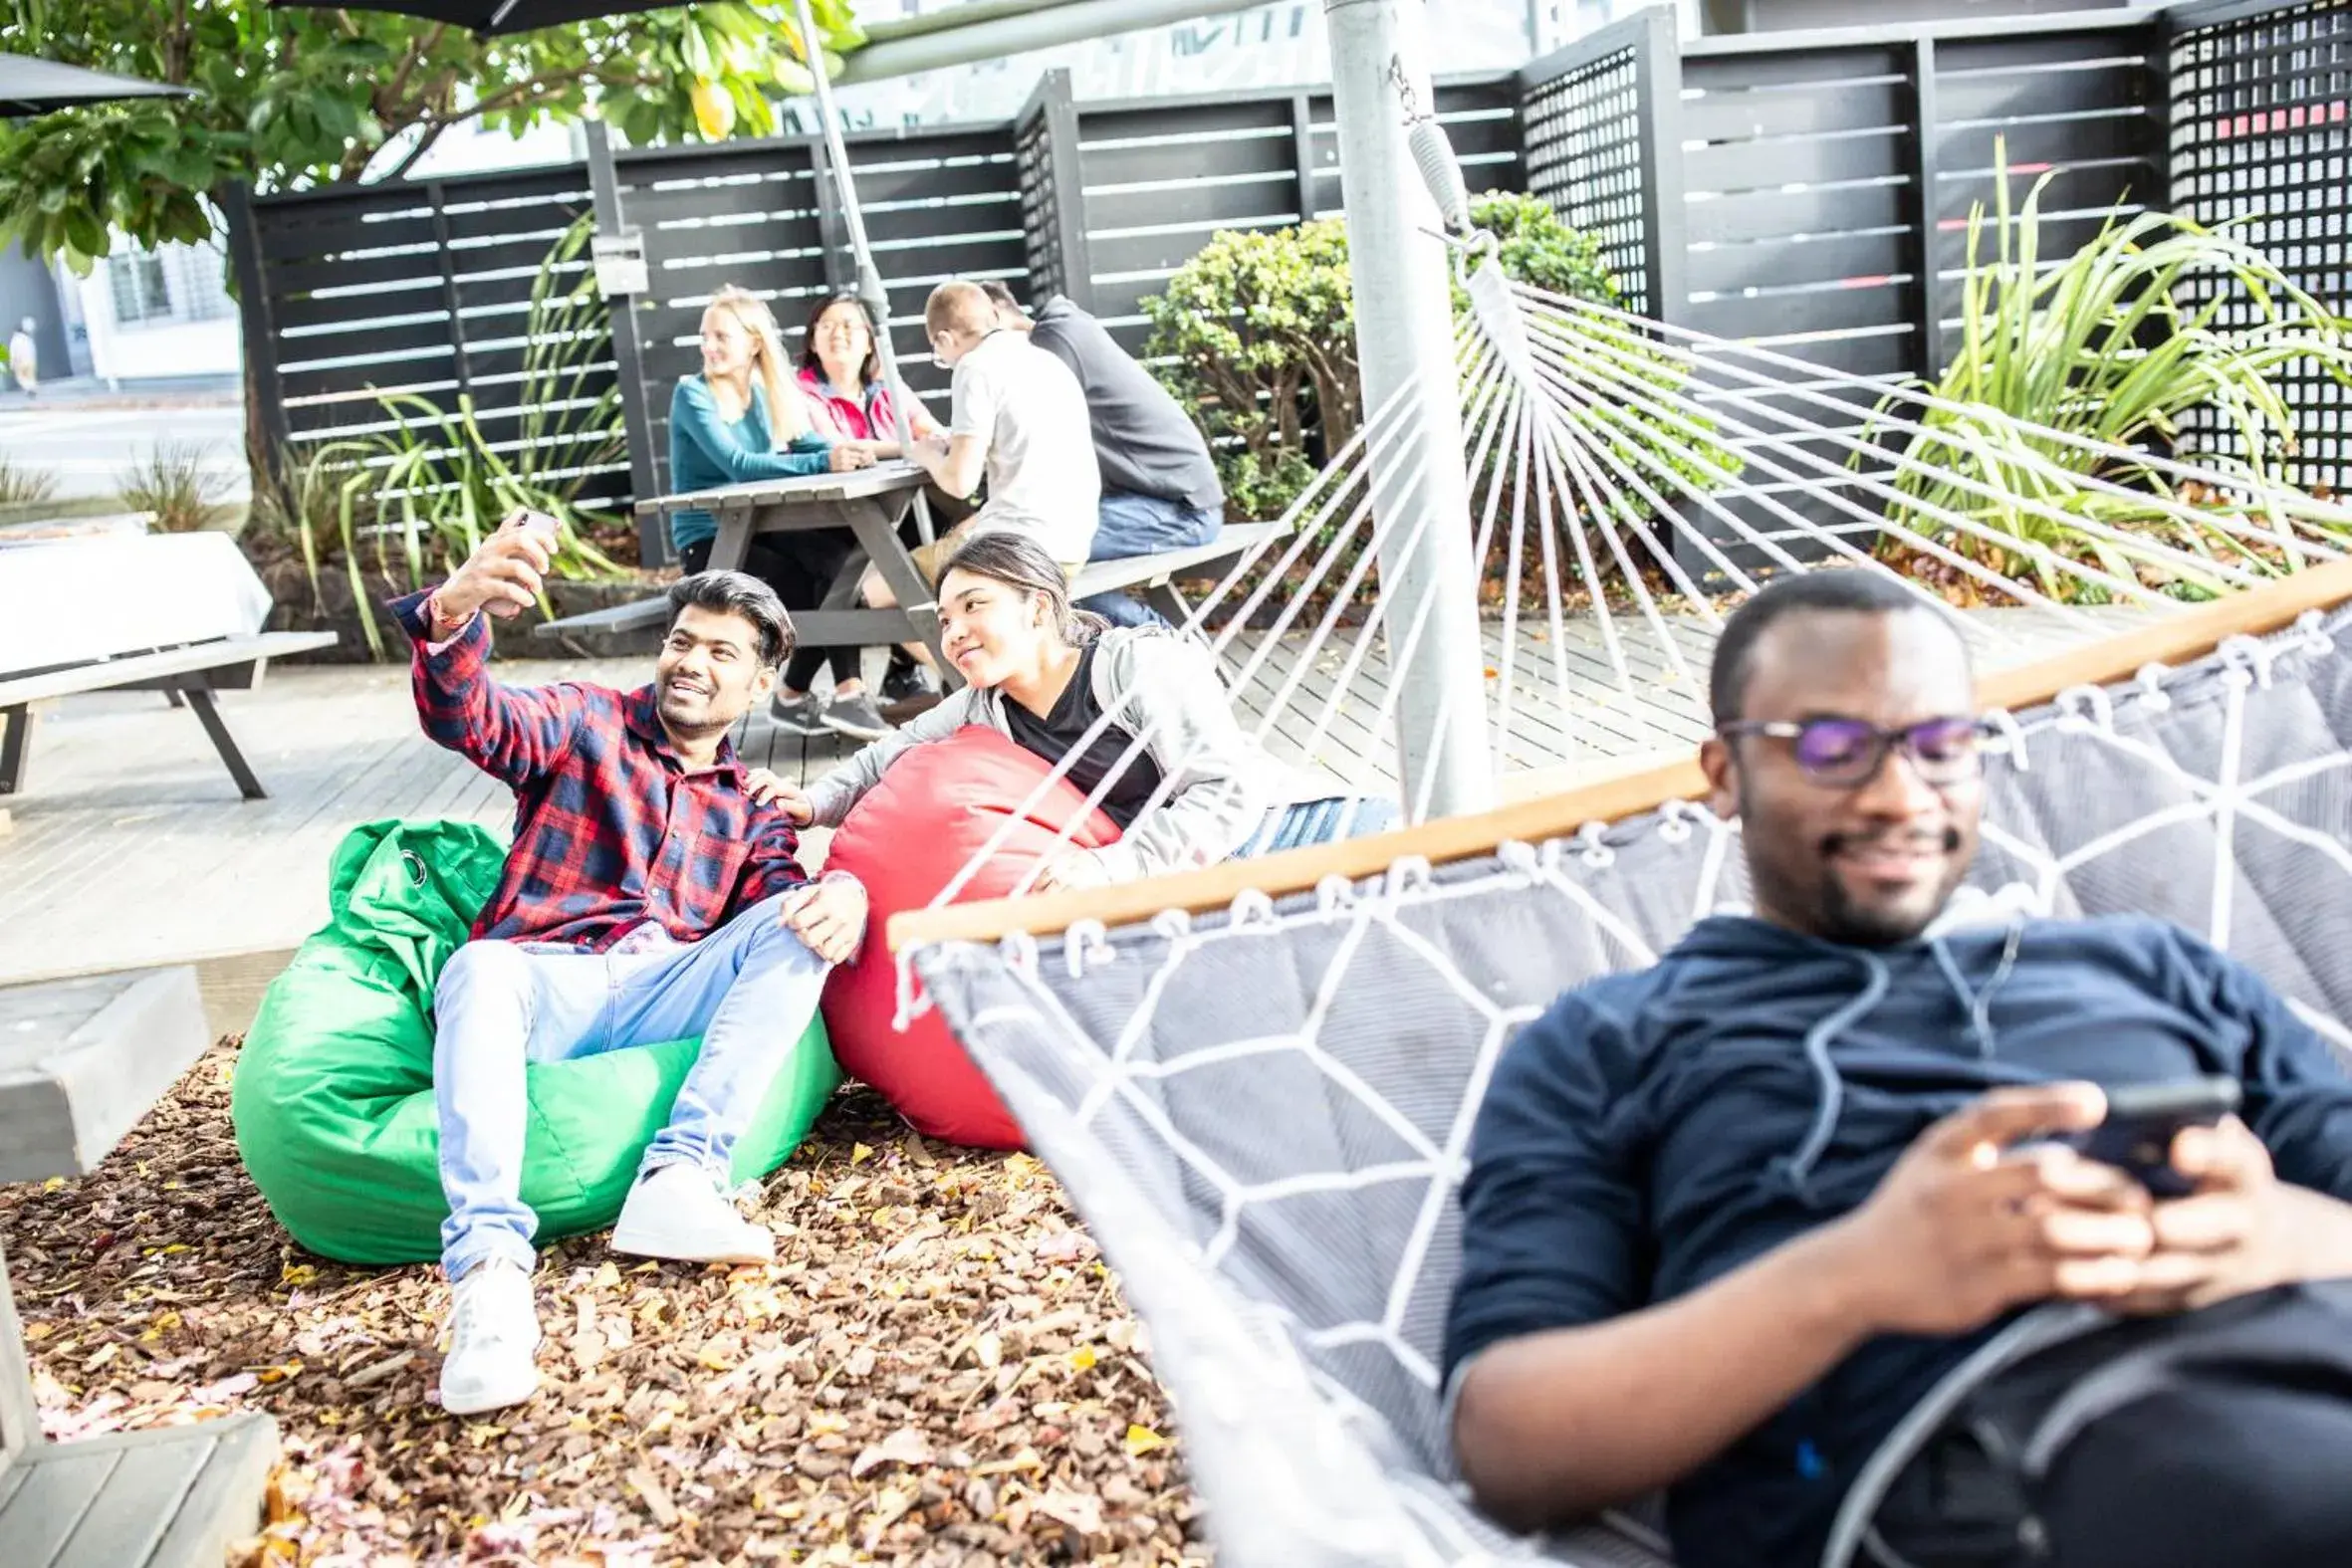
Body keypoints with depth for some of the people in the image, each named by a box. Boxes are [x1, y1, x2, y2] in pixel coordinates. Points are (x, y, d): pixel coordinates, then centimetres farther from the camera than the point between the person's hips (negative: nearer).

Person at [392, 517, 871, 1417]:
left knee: (797, 927, -20)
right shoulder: (587, 723, 14)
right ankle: (489, 1275, -51)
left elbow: (780, 894, 6)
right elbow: (467, 720, -6)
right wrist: (452, 615, -30)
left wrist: (841, 893, -21)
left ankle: (679, 1182, -34)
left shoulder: (751, 805, 25)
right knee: (481, 972, -36)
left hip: (662, 1001, 3)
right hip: (544, 983, -3)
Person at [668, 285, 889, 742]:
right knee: (820, 585, -25)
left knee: (839, 550, -24)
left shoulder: (768, 394, 11)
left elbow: (811, 444, 0)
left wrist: (846, 451, -25)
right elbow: (738, 465, -23)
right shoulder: (692, 394, -9)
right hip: (709, 543, -5)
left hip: (756, 529, 5)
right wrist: (824, 462, -34)